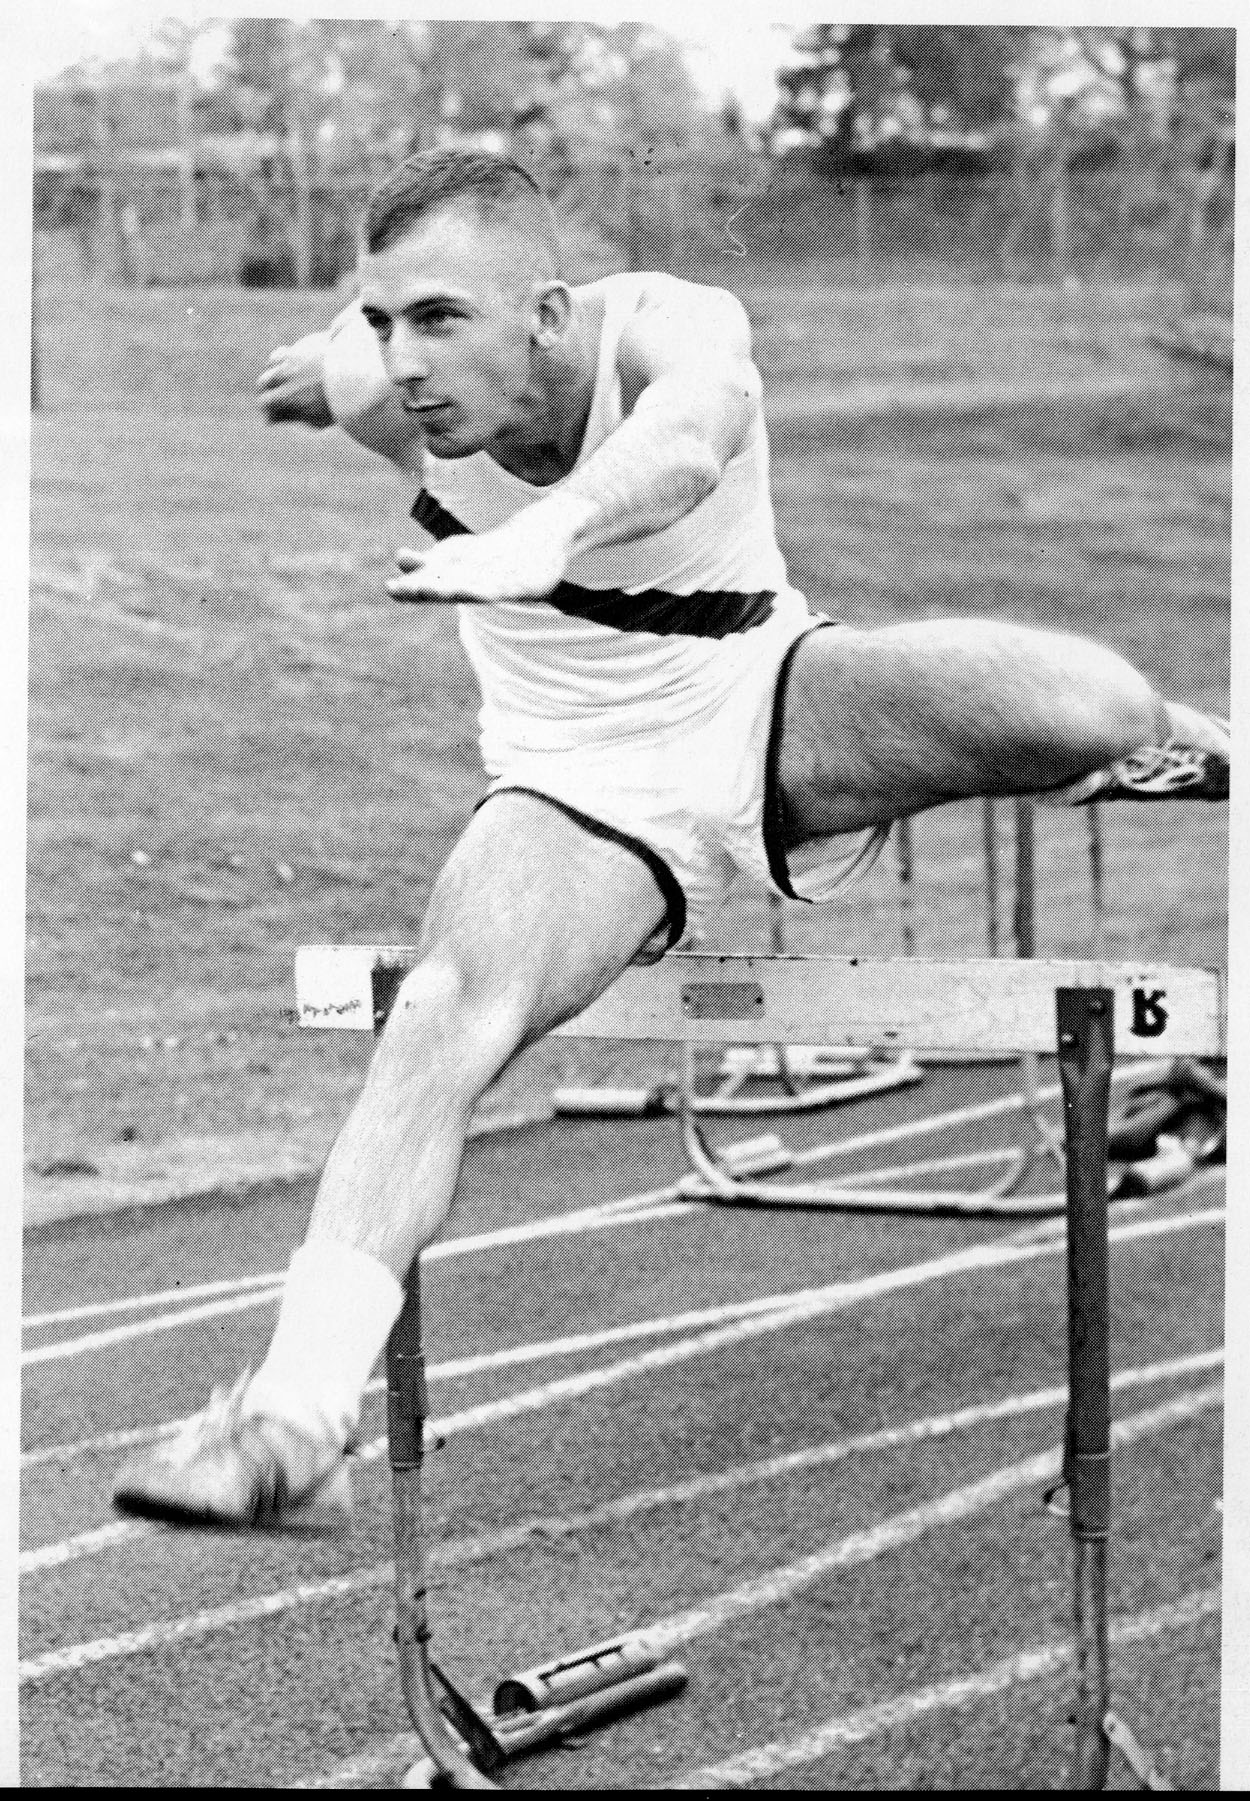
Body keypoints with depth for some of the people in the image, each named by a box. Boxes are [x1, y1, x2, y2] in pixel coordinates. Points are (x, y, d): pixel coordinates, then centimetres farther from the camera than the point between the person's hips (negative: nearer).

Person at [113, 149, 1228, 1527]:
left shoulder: (667, 329, -28)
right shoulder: (374, 384, -18)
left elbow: (687, 436, -54)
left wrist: (546, 534, -72)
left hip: (771, 705, -1)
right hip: (584, 796, 1)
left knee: (1091, 705, -26)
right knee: (447, 1008, -31)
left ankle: (1180, 756, 14)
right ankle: (299, 1412, -36)